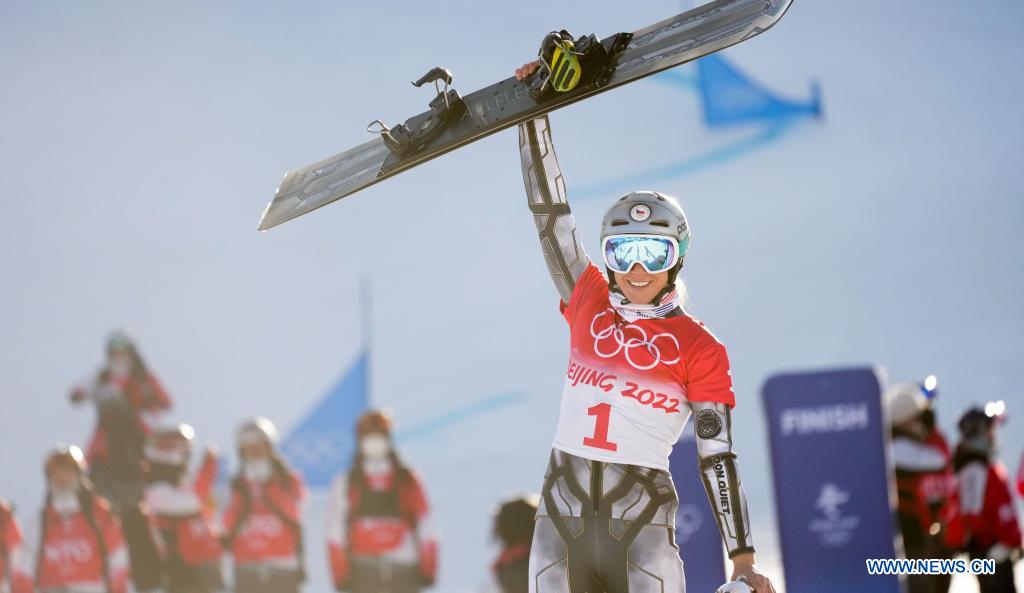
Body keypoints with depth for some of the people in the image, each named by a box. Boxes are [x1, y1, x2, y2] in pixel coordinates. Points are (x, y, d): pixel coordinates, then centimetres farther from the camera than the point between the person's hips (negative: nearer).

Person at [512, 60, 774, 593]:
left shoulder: (699, 348, 1)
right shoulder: (588, 302, 10)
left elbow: (717, 456, -2)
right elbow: (548, 209, 8)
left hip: (640, 527, -3)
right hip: (562, 520, 3)